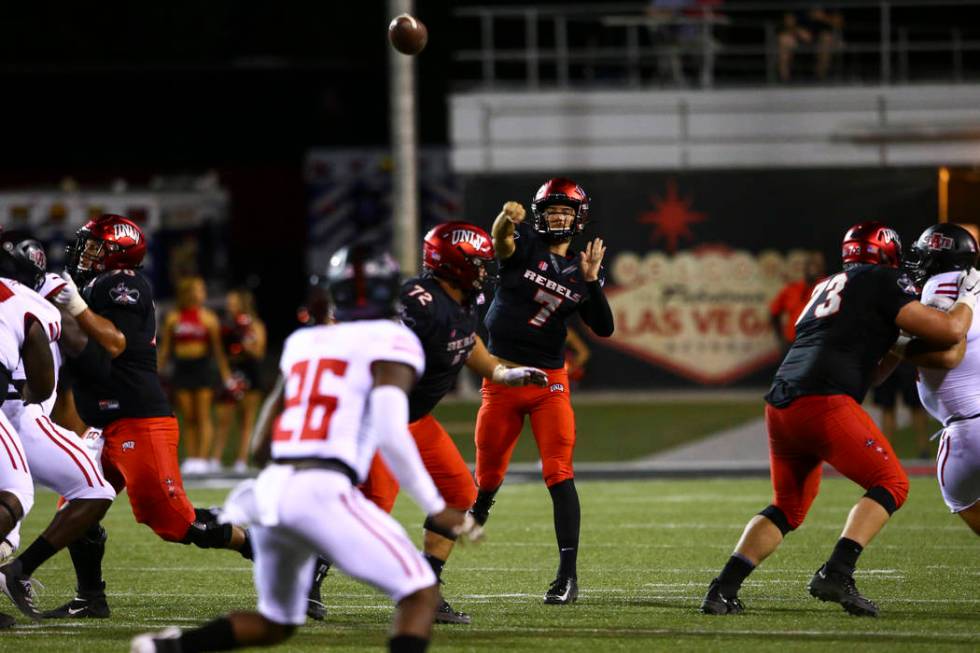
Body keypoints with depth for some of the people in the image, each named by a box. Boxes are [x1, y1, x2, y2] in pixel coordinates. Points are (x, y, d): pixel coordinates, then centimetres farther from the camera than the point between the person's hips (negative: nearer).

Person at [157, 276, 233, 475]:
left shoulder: (207, 318, -1)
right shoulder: (173, 318, 4)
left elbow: (218, 350, 2)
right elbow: (164, 349, 11)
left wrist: (226, 376, 1)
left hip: (202, 368, -2)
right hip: (181, 371, 2)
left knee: (203, 417, -6)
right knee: (188, 419, 3)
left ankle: (203, 458, -8)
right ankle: (191, 457, 5)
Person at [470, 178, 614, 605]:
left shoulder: (580, 270, 7)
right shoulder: (525, 243, -2)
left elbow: (604, 329, 2)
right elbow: (503, 244, -27)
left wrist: (591, 280, -11)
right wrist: (506, 220, -51)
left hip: (549, 381, 1)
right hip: (502, 375, -1)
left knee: (559, 475, -12)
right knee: (489, 473, 10)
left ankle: (568, 574, -14)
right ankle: (480, 508, 48)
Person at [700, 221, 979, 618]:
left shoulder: (828, 288, 29)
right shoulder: (881, 281, 5)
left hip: (781, 406, 8)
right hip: (822, 402, -8)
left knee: (788, 507, 21)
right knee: (891, 484, 5)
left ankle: (723, 590, 8)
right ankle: (836, 573, -12)